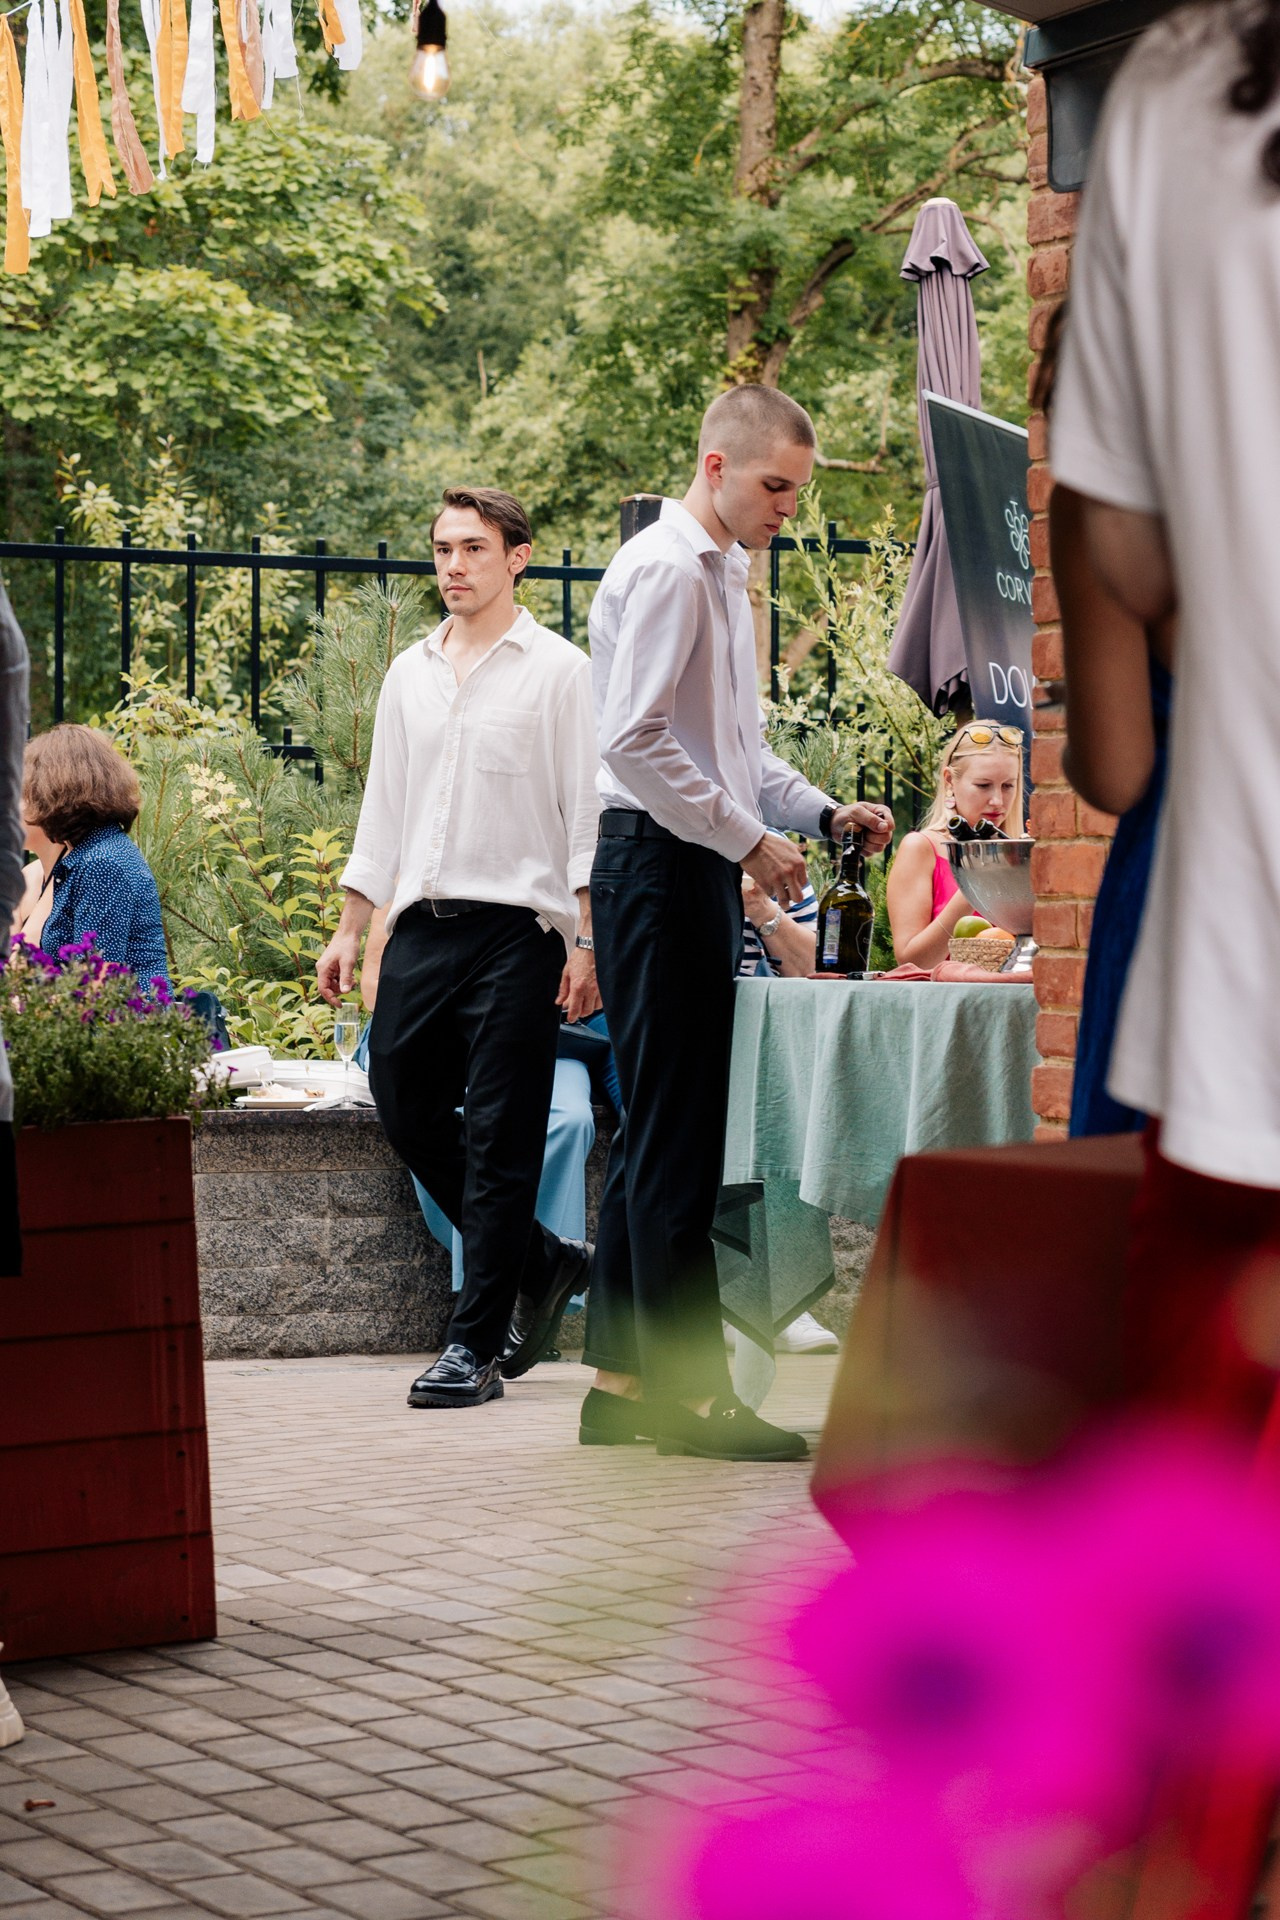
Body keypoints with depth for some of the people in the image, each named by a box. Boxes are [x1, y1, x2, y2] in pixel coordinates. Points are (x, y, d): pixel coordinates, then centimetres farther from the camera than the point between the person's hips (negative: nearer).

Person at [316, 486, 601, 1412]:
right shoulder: (410, 672, 14)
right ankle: (543, 1262, 25)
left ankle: (476, 1345, 0)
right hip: (421, 923, 6)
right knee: (408, 1110, 6)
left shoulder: (558, 669, -1)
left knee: (498, 1140, -5)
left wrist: (588, 943, -12)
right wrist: (351, 929, 14)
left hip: (515, 928, -6)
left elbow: (587, 813, -5)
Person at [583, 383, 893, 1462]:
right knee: (676, 1137, -8)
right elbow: (634, 739, -21)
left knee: (657, 1131, 12)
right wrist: (749, 841, -18)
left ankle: (620, 1382, 17)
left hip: (698, 865, 11)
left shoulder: (722, 575, 21)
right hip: (659, 860, -11)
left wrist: (825, 814, 10)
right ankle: (693, 1392, -5)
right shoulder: (665, 568, -11)